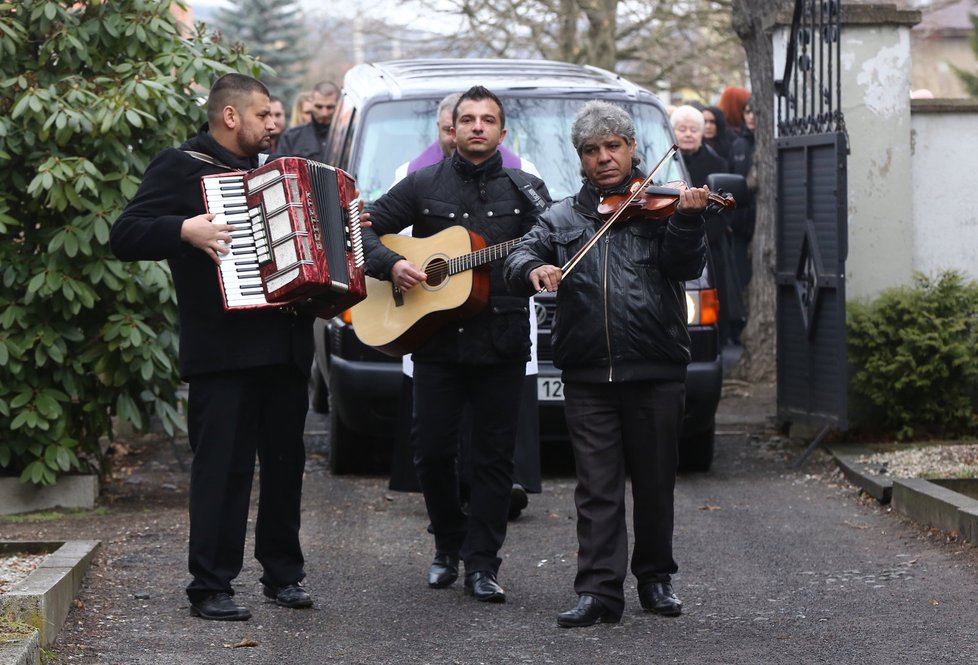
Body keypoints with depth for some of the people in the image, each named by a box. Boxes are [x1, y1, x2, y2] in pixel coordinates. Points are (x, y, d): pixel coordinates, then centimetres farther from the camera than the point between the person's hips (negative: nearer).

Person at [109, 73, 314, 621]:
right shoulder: (180, 167, -2)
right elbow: (126, 236, -10)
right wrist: (184, 231, -25)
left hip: (286, 344, 7)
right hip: (224, 347, -7)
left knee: (286, 462, 11)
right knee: (224, 467, -7)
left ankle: (284, 573, 22)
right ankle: (210, 587, -3)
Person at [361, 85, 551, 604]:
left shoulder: (526, 191, 7)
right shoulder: (424, 185, 7)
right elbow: (366, 227, 9)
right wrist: (390, 264, -9)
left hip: (502, 343, 0)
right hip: (437, 341, 0)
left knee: (494, 457, 1)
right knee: (432, 450, 2)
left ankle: (482, 564, 7)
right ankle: (449, 546, 24)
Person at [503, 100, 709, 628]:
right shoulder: (562, 218, 14)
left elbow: (686, 264, -7)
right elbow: (517, 258, 3)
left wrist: (687, 220, -25)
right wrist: (534, 269, -20)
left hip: (656, 371, -1)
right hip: (587, 374, 1)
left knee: (655, 483, 8)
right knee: (597, 486, -2)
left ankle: (656, 578, 23)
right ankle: (599, 590, -3)